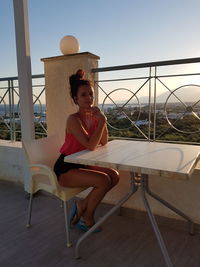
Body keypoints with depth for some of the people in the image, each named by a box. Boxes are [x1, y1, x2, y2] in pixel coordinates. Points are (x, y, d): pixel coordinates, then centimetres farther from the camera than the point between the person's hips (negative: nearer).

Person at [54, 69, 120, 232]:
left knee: (115, 176, -4)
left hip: (82, 164, 8)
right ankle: (87, 218, 4)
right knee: (104, 180, -23)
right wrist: (102, 121, -24)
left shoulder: (93, 117, 1)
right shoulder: (74, 119, -22)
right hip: (65, 169, -8)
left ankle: (82, 205, 9)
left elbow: (104, 143, 1)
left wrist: (101, 120, -10)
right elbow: (91, 145, -31)